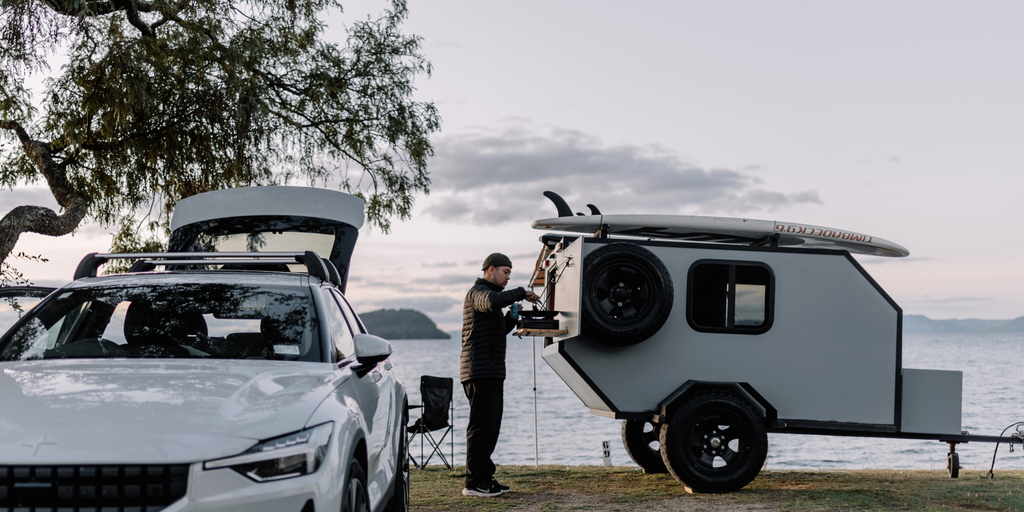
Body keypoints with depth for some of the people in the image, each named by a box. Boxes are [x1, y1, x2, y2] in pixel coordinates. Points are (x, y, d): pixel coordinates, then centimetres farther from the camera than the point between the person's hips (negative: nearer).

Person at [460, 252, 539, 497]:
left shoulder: (488, 293, 26)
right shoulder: (478, 292, -7)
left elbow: (499, 331, 26)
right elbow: (493, 301, -32)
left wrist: (512, 317, 9)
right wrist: (521, 293, -21)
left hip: (491, 372, 11)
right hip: (481, 371, -11)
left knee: (491, 425, 12)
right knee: (482, 424, -11)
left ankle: (484, 477, 16)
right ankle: (474, 482, -10)